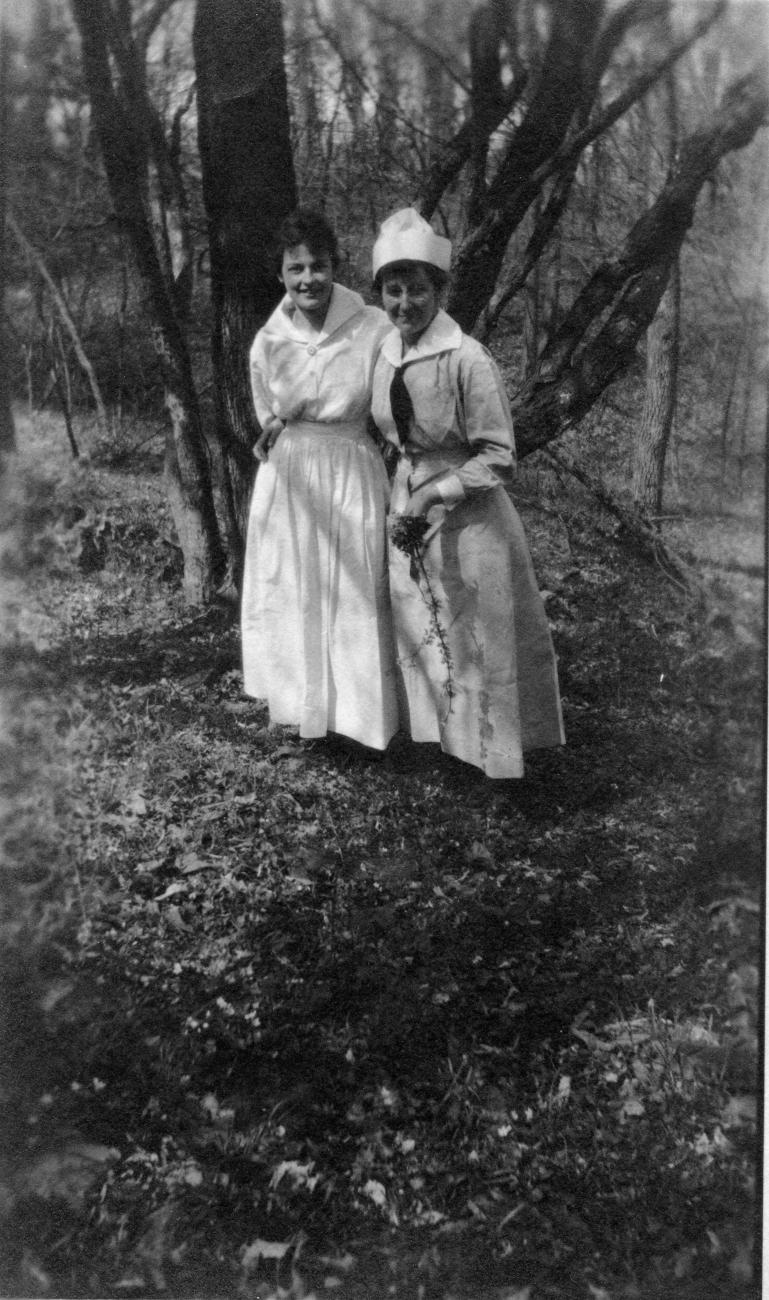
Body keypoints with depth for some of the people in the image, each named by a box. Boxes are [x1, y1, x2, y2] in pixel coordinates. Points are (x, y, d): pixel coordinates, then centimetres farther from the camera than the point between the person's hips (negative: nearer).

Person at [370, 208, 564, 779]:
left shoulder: (468, 361, -19)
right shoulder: (386, 352, 2)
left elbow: (498, 458, -16)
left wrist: (436, 493, -21)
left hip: (467, 518, -7)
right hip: (407, 514, 7)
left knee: (477, 642, 6)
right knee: (418, 639, 17)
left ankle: (490, 748, 25)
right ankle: (437, 734, 36)